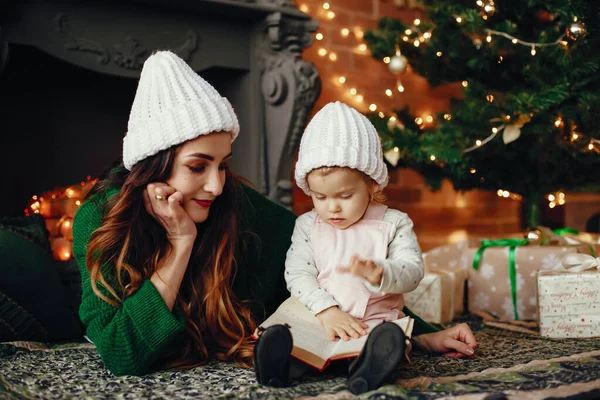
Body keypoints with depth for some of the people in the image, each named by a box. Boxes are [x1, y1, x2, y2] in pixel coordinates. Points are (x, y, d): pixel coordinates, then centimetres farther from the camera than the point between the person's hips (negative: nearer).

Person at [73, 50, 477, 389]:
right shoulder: (99, 220, -24)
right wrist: (181, 245, -34)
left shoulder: (244, 209, -22)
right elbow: (121, 356, -29)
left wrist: (423, 334, -18)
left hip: (238, 372, -1)